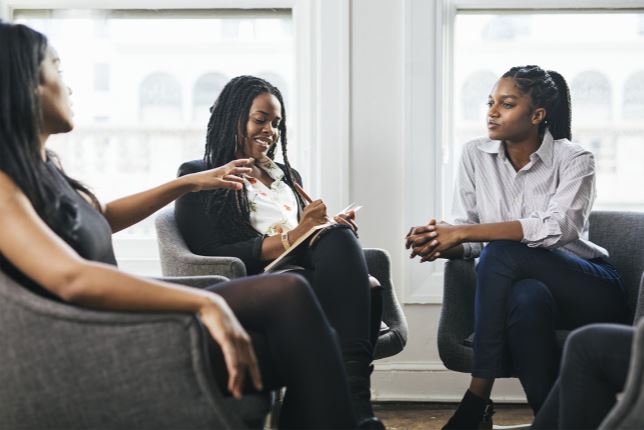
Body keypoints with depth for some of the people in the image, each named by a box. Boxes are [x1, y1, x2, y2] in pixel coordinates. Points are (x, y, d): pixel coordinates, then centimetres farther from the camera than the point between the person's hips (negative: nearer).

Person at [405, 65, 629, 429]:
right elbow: (469, 243, 2)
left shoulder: (574, 160, -9)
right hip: (524, 282, 3)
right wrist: (439, 243, -24)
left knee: (502, 251, -32)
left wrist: (463, 231, -34)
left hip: (591, 293, -3)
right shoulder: (476, 156, 3)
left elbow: (559, 228, -28)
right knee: (527, 298, -37)